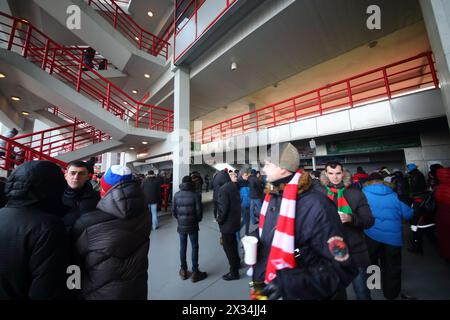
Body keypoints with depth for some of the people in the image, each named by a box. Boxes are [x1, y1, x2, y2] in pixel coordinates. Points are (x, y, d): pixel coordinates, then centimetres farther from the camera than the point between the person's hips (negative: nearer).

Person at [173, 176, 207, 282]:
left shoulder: (177, 195, -4)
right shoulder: (195, 195, -14)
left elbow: (173, 210, 0)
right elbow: (199, 210, -12)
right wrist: (197, 220, 7)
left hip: (181, 225, 3)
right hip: (192, 225, -3)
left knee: (182, 247, 16)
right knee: (194, 247, 9)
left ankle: (184, 271, 29)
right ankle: (195, 272, 19)